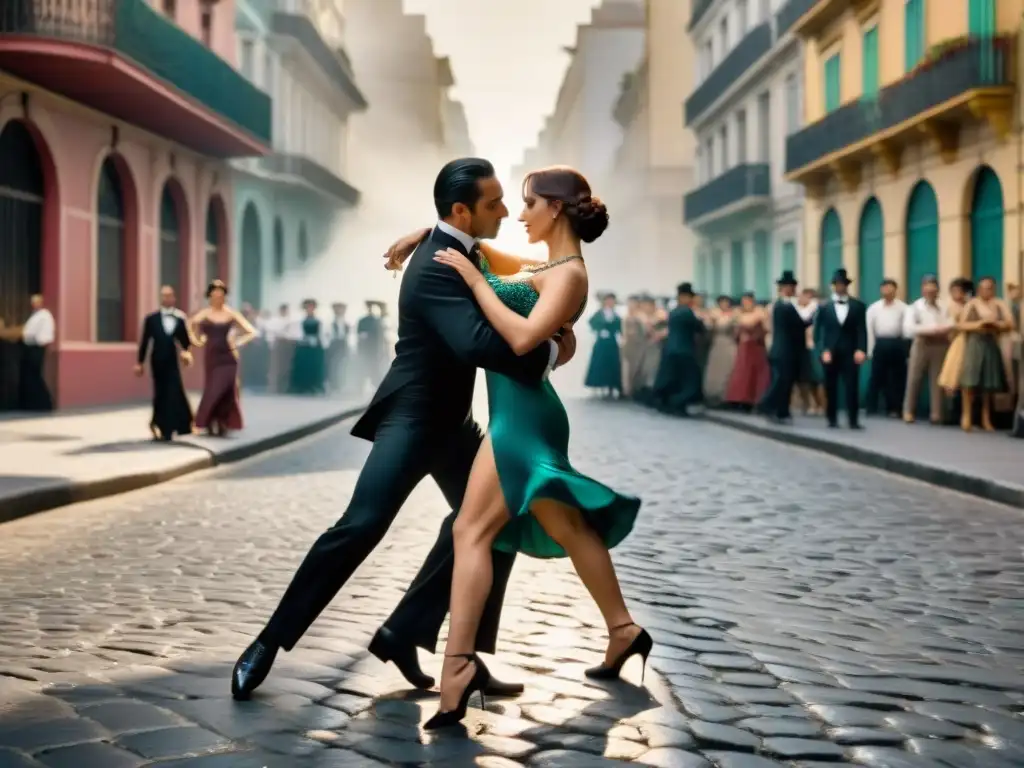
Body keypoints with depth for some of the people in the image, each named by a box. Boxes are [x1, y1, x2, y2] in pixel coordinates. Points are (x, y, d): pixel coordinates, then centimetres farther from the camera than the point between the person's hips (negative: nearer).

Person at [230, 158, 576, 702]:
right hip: (413, 416, -10)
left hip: (449, 418, 10)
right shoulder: (436, 267, -24)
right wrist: (552, 353, -26)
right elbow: (479, 342, -38)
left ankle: (405, 633, 10)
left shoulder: (454, 247, 7)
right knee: (361, 525, -16)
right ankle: (270, 642, -6)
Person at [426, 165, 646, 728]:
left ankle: (458, 667, -22)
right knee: (566, 527, 17)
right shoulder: (540, 267, 16)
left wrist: (472, 278, -19)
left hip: (523, 412, -10)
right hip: (520, 409, 10)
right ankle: (623, 631, 27)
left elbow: (522, 337, -25)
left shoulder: (569, 275, -12)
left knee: (472, 529, -15)